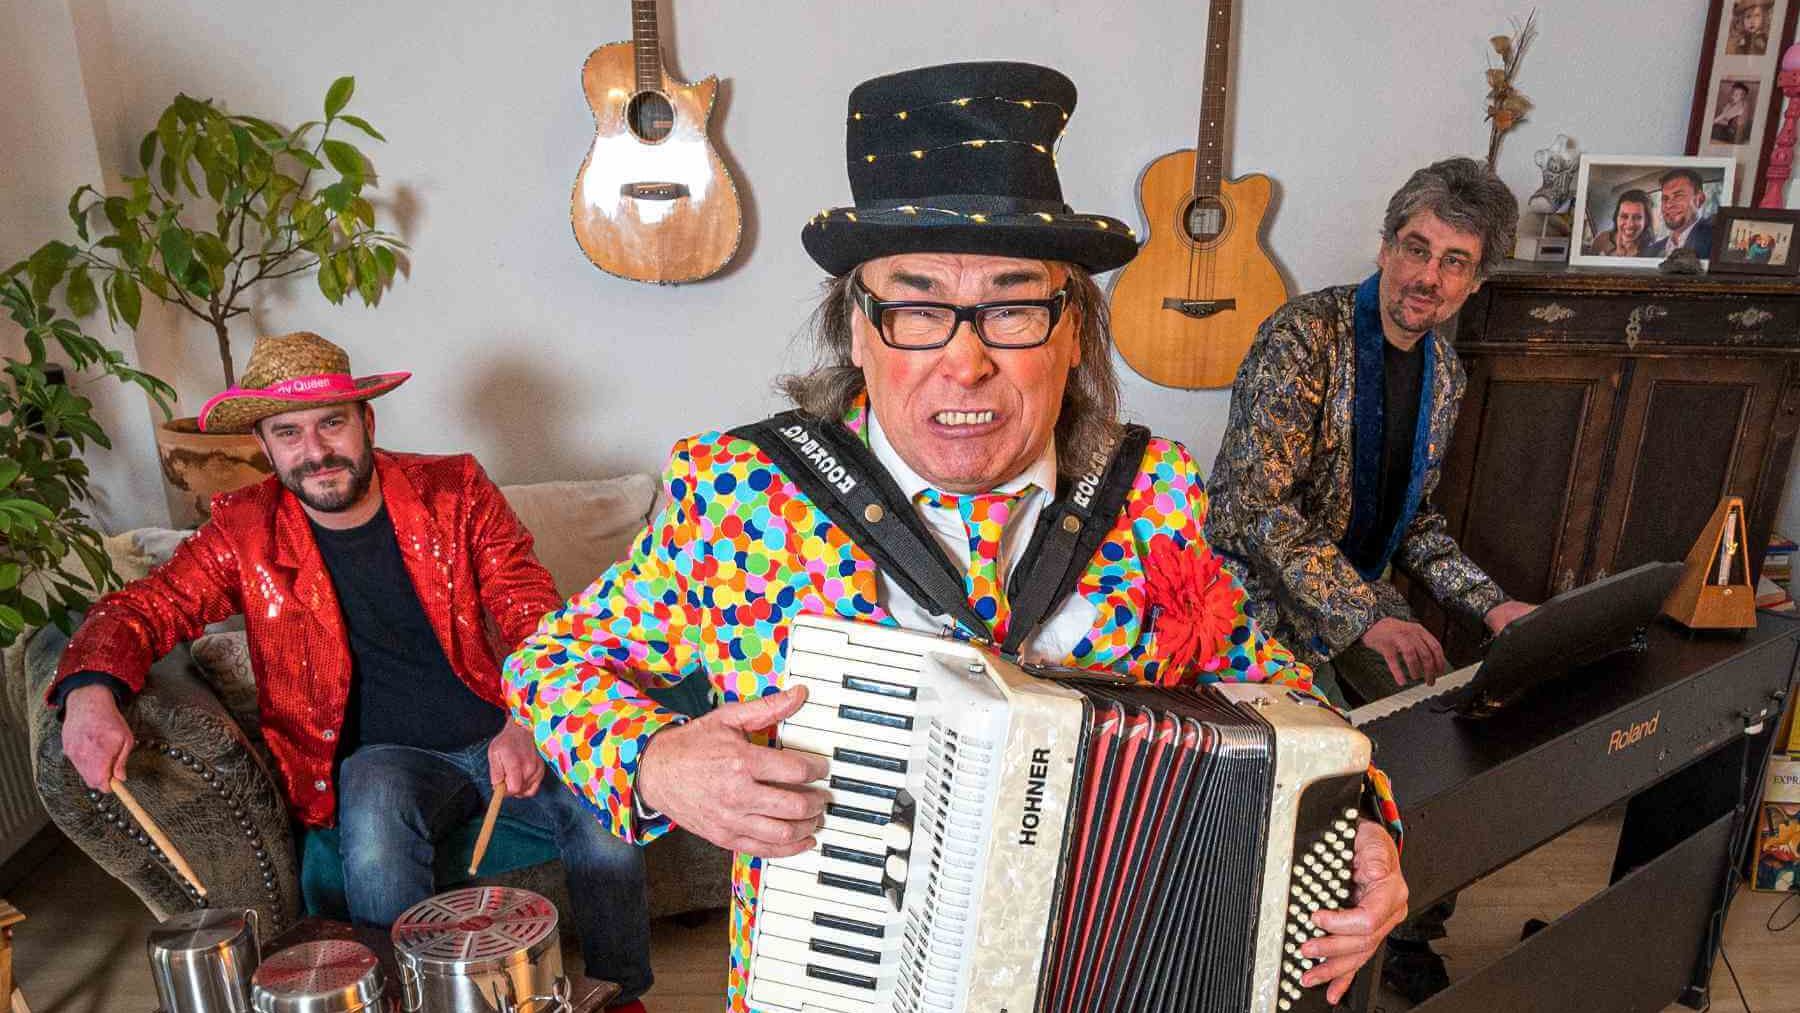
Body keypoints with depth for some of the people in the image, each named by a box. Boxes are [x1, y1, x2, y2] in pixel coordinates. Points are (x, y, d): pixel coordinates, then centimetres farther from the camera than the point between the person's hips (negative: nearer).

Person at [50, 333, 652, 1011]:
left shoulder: (455, 490, -3)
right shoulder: (247, 531, 0)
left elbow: (535, 616, -7)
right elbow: (144, 607, 2)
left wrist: (530, 721, -26)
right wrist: (92, 690, -23)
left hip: (500, 739, 1)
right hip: (382, 757, 0)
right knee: (375, 826, -35)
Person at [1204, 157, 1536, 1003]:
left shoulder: (1443, 371, 8)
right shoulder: (1304, 336, -17)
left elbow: (1414, 521, 15)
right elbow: (1257, 504, -25)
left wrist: (1492, 607, 0)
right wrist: (1368, 618, -30)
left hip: (1361, 593, 7)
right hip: (1262, 587, -7)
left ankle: (1407, 940, 21)